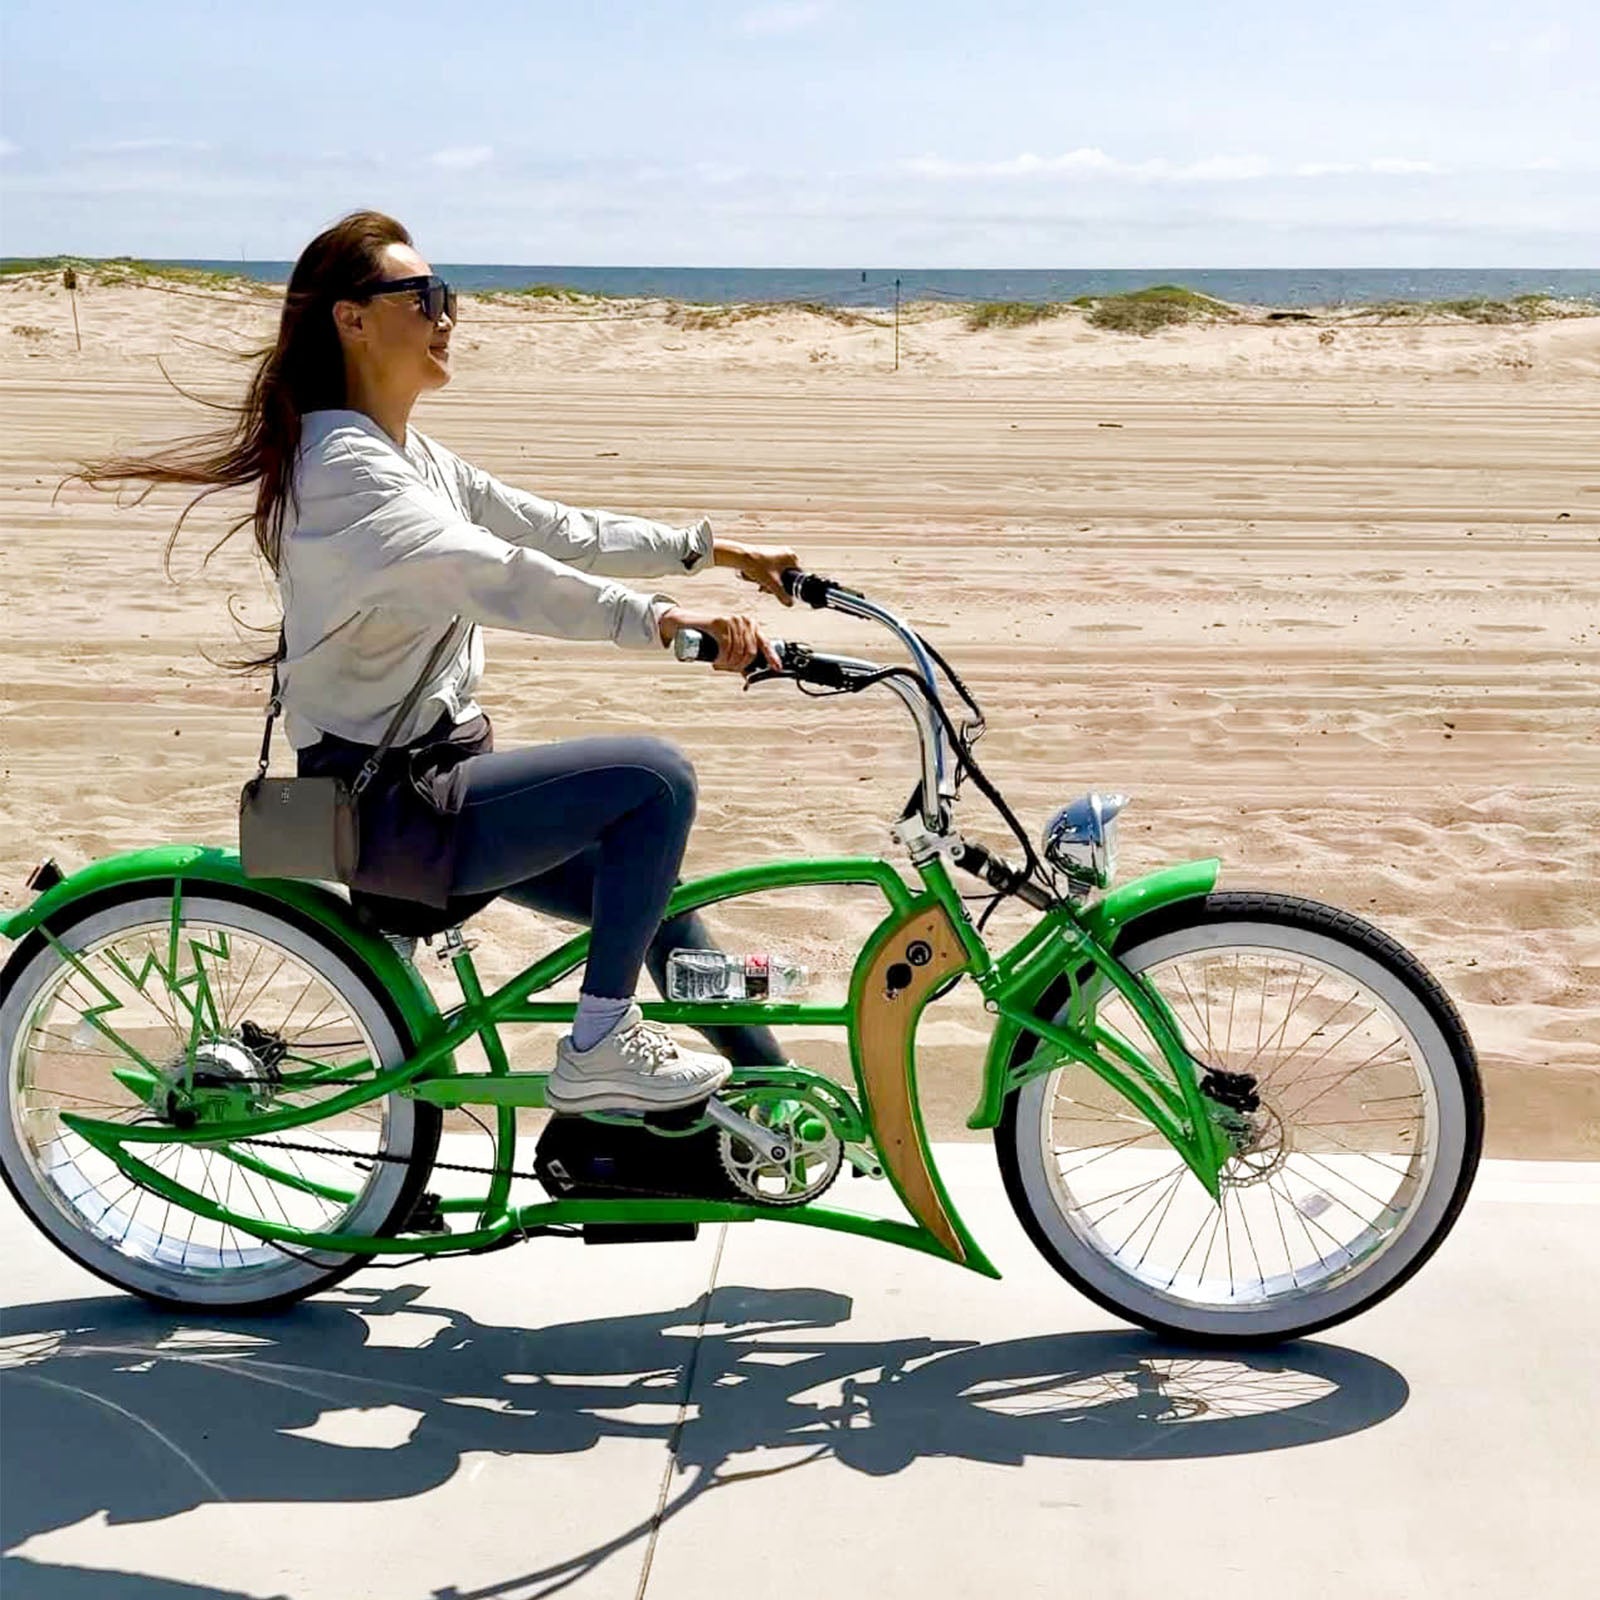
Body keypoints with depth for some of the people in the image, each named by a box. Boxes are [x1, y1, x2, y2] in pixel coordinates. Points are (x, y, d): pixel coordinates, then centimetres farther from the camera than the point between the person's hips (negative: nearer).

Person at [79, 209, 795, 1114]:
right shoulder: (346, 467, -19)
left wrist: (712, 548, 11)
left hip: (440, 775, 10)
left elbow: (557, 531, 16)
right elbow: (483, 573, -36)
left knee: (655, 898, 12)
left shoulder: (415, 458, 13)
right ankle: (599, 1048, -10)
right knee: (655, 776, -19)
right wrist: (657, 618, -46)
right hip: (387, 805, -10)